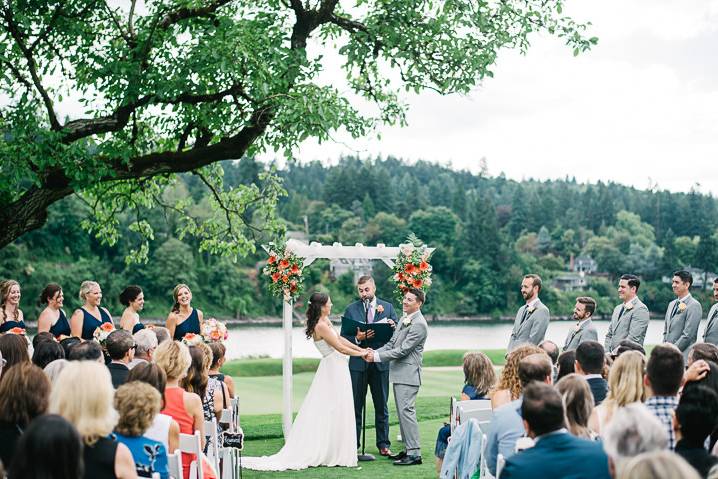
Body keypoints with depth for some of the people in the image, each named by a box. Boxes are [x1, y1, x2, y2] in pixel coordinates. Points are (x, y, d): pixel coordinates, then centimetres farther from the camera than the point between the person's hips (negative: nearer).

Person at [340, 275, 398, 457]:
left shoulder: (387, 307, 7)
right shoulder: (350, 309, 4)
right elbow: (344, 337, 1)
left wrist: (392, 326, -15)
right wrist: (357, 338, -19)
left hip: (380, 363, 1)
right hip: (358, 363, -1)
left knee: (382, 406, 7)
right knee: (355, 406, 3)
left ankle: (383, 444, 15)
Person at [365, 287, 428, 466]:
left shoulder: (419, 324, -16)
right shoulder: (404, 319, 15)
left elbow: (402, 350, -19)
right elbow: (392, 343, 16)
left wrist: (377, 357, -17)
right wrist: (374, 352, -1)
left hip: (408, 374, -10)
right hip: (398, 372, 10)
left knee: (406, 411, -11)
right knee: (402, 412, 14)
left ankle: (414, 454, -8)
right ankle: (408, 449, 22)